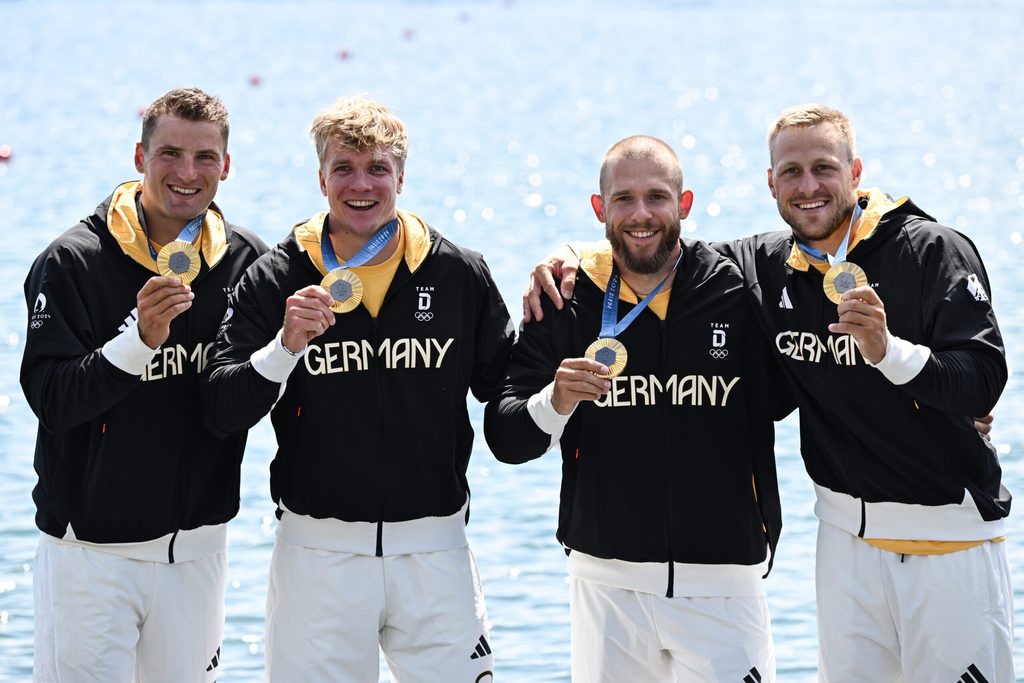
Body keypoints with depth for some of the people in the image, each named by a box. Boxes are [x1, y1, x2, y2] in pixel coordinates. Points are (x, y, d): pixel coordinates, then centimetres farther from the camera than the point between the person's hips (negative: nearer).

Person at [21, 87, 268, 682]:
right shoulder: (74, 261, -10)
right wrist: (139, 339, -31)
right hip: (92, 546, -4)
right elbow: (50, 399, -18)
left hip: (199, 542, 4)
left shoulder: (249, 260, 2)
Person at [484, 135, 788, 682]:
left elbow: (775, 404, 9)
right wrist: (555, 402, -19)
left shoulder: (738, 294, -3)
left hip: (723, 581, -1)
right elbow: (505, 442, -1)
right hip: (606, 581, 1)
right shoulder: (566, 305, 0)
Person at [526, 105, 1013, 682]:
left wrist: (888, 351, -33)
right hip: (847, 531, 4)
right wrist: (572, 256, -2)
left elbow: (984, 382, -18)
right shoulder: (767, 265, 4)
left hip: (950, 533, -4)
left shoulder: (934, 251, -10)